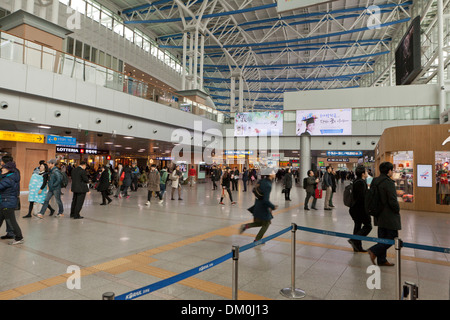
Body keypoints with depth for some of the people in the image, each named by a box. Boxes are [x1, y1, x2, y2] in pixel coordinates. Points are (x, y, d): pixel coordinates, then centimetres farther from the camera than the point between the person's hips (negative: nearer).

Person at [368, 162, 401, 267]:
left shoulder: (375, 181, 7)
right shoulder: (389, 182, -19)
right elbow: (393, 201, -20)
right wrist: (397, 210, -2)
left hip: (379, 215, 9)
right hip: (389, 216, -9)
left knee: (382, 238, 14)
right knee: (392, 237, 2)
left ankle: (381, 260, 19)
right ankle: (374, 251, -7)